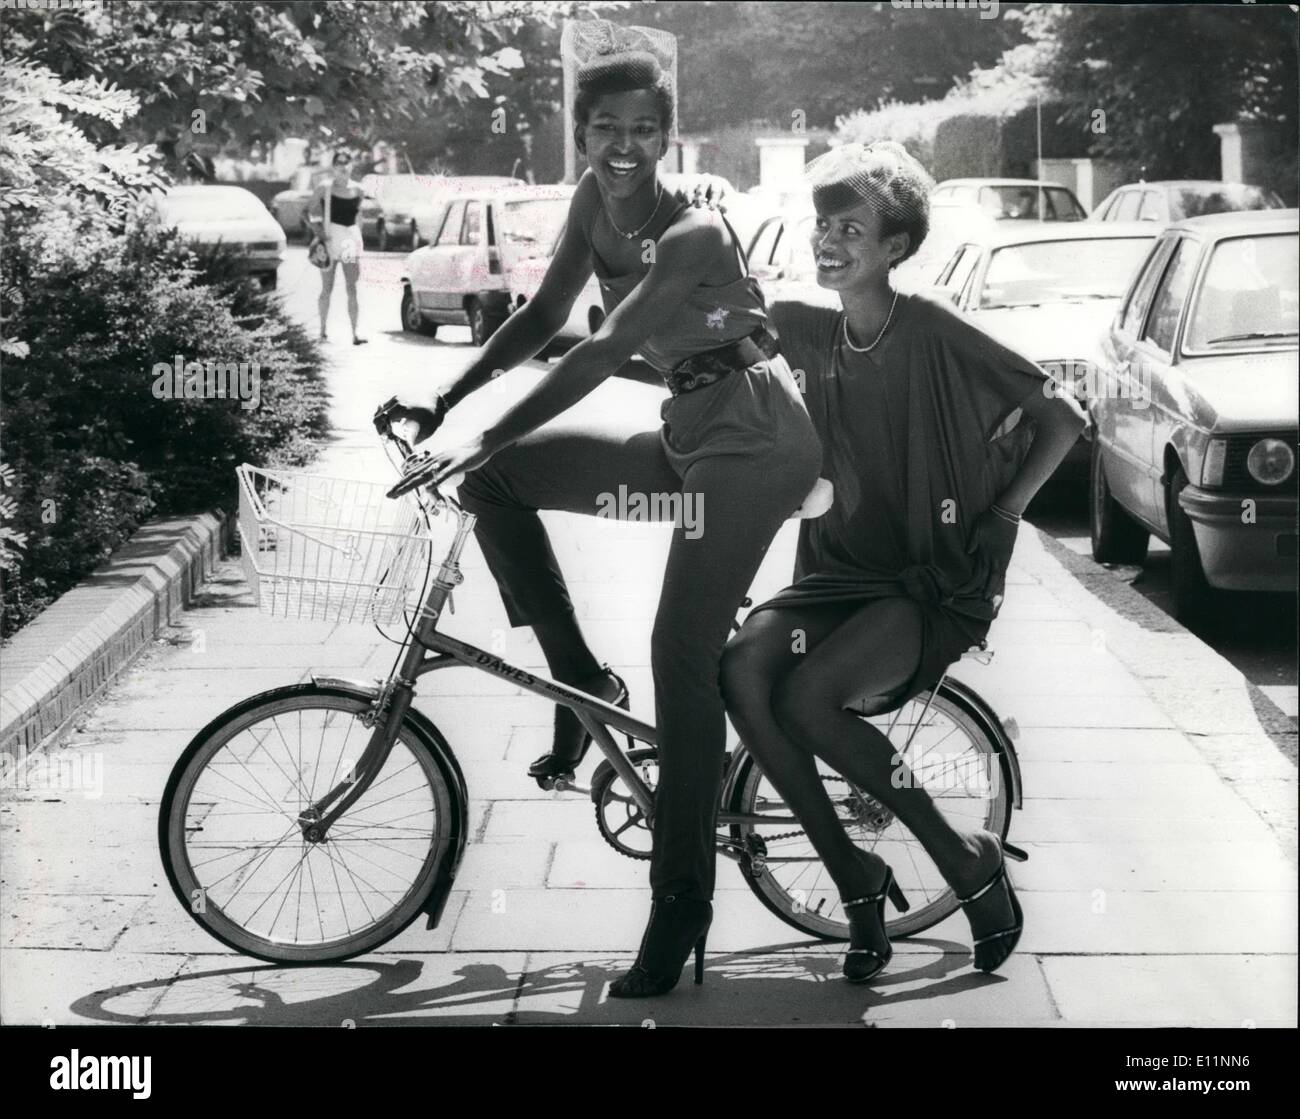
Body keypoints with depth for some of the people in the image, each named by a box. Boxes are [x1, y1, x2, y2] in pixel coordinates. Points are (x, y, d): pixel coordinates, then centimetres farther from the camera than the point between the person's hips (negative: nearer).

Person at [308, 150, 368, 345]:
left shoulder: (357, 190, 6)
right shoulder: (324, 189, -4)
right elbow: (310, 212, 3)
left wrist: (358, 240, 11)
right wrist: (318, 232, -9)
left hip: (351, 238, 2)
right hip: (330, 239, -2)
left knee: (352, 289, -3)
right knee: (327, 288, 5)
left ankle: (355, 333, -5)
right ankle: (323, 330, 17)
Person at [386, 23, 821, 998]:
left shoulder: (693, 234, -22)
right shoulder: (595, 203, 3)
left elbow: (600, 356, -27)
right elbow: (544, 317, 11)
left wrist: (483, 441, -29)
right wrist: (443, 401, 2)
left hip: (753, 441, -8)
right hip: (685, 435, 8)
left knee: (683, 654, -15)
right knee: (499, 482, -1)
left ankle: (682, 908, -10)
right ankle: (583, 683, 7)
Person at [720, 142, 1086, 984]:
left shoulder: (932, 331, -11)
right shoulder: (813, 332, 5)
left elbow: (1063, 417, -7)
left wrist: (1000, 518, -8)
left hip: (939, 583, -5)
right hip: (843, 571, 6)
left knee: (805, 696, -28)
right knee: (743, 669, -23)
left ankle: (970, 861, -9)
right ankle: (854, 877, -8)